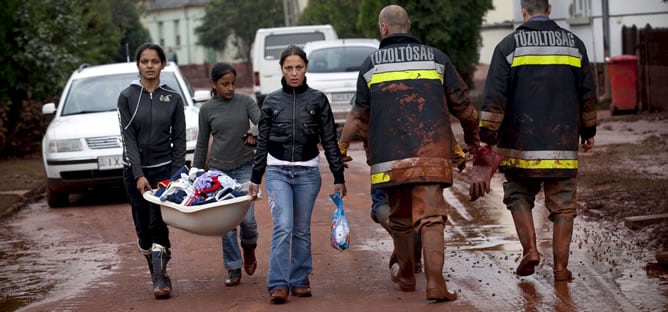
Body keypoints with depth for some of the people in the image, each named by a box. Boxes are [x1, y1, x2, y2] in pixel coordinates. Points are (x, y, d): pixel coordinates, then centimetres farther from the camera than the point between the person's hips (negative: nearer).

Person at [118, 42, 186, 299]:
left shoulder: (173, 99, 2)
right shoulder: (127, 97, -1)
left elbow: (179, 139, 3)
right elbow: (128, 138, -7)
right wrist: (139, 175, -15)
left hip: (164, 169, -1)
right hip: (135, 170, 1)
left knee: (158, 224, -13)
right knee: (143, 227, 4)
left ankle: (160, 279, -14)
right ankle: (157, 274, 17)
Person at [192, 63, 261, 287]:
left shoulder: (245, 102, 1)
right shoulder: (207, 109, 3)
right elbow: (201, 145, 10)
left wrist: (254, 133, -33)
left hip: (245, 167, -1)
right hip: (219, 169, 1)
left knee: (246, 217, -11)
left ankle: (249, 248, 22)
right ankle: (233, 269, 9)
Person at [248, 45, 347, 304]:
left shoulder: (318, 100, 2)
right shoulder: (271, 101, 4)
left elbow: (330, 141, 5)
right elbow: (262, 143, 10)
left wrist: (338, 177, 2)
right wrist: (255, 178, 10)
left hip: (308, 173, 1)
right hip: (277, 172, 0)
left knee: (302, 230, 6)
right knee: (283, 227, -14)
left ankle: (299, 281, 17)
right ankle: (278, 284, -14)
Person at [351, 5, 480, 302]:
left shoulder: (370, 65, 7)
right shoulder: (436, 58, 7)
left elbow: (361, 117, 15)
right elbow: (461, 103, 10)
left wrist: (371, 152, 32)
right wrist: (472, 135, 28)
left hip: (389, 156, 1)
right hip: (431, 153, -1)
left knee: (400, 217, 17)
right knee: (431, 216, -6)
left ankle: (406, 275, 32)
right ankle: (435, 282, -19)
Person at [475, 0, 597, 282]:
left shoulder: (508, 46, -2)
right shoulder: (574, 44, 6)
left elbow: (494, 99, -7)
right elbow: (587, 95, 10)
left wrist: (486, 140, -4)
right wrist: (588, 131, 23)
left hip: (521, 144, -1)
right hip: (563, 144, 1)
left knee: (519, 195, 17)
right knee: (562, 206, 8)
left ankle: (529, 248, 0)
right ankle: (560, 267, 6)